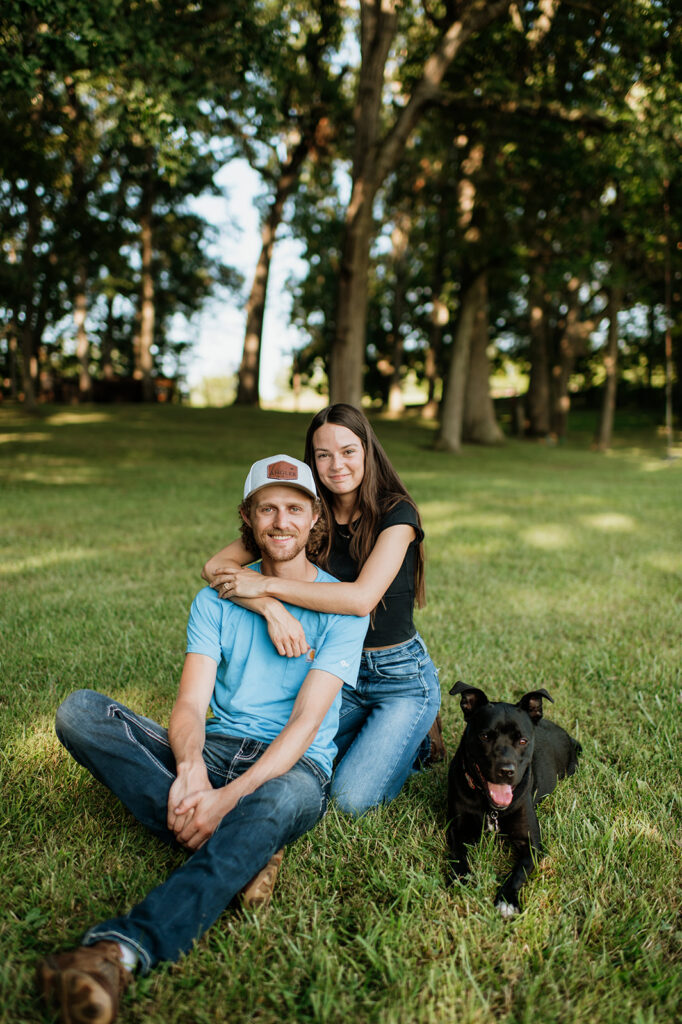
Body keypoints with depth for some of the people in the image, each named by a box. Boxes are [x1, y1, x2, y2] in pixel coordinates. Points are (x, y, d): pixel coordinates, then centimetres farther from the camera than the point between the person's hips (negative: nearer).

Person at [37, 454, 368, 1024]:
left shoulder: (341, 606, -2)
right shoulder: (217, 599, 9)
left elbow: (306, 720, -13)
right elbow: (190, 704, -3)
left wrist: (230, 796, -26)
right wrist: (190, 769, -27)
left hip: (294, 764, -4)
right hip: (215, 749, 4)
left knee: (284, 797, -41)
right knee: (80, 711, -17)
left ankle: (123, 949, -54)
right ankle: (238, 849, -28)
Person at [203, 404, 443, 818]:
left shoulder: (396, 513, -15)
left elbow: (362, 597, -30)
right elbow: (216, 566, -13)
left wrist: (266, 585, -30)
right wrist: (271, 609, -32)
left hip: (400, 676, -5)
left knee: (352, 798, -15)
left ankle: (415, 738, 15)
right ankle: (380, 732, 18)